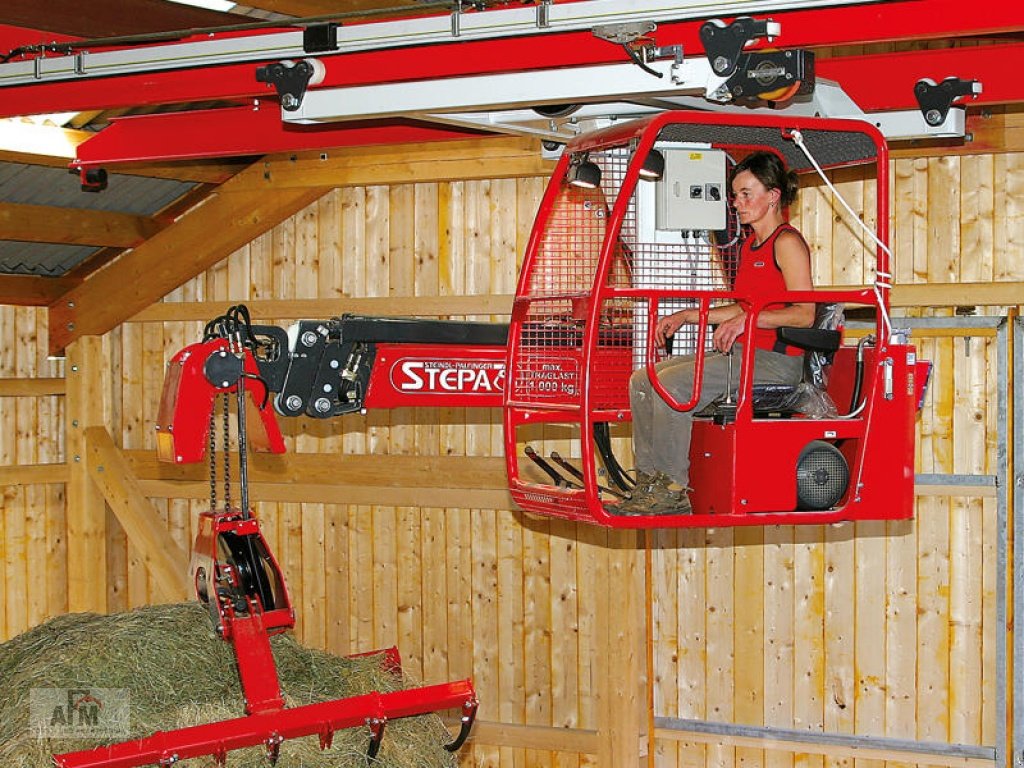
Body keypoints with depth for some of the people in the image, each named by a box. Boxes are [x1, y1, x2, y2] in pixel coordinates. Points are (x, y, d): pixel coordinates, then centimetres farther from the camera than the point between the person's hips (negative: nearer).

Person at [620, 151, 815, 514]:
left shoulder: (787, 242, -9)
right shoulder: (750, 244, 19)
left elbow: (805, 314, -17)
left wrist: (747, 318, -25)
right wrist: (686, 315, 19)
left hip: (774, 360, -10)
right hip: (740, 353, 10)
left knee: (672, 383, -26)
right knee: (643, 380, -1)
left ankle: (673, 490, -21)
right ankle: (650, 479, -2)